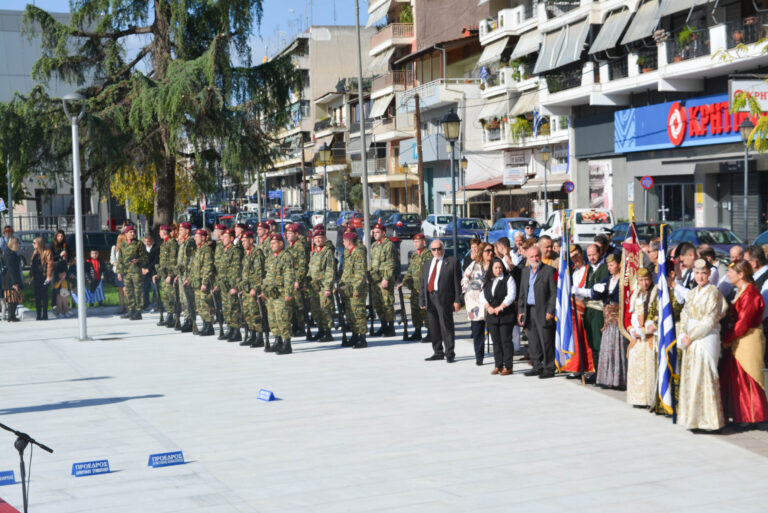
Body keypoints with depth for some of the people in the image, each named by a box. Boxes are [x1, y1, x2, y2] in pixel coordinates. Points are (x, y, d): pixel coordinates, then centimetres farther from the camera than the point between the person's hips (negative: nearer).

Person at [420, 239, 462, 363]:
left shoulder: (452, 262, 3)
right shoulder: (427, 266, 19)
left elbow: (457, 282, -2)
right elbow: (422, 285, 18)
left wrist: (457, 300, -9)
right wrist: (422, 301, 8)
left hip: (444, 298, -5)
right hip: (430, 299, 5)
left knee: (446, 327, -6)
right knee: (433, 328, 8)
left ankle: (450, 354, 0)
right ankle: (438, 353, 18)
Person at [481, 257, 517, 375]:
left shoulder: (508, 279, -1)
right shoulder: (487, 281, 14)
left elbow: (511, 295, -10)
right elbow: (482, 296, 10)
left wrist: (500, 308, -15)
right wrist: (488, 307, -7)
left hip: (506, 315, -5)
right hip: (491, 316, 5)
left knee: (506, 341, -5)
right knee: (496, 341, 8)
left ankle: (508, 367, -2)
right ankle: (498, 366, 14)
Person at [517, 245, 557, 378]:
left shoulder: (549, 270, -5)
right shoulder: (525, 271, 15)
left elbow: (554, 293, -8)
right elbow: (522, 293, 18)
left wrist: (550, 311, -14)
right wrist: (520, 311, 11)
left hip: (543, 312, -6)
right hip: (529, 311, 6)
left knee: (546, 341, -4)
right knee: (533, 342, 10)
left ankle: (549, 369, 2)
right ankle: (537, 367, 20)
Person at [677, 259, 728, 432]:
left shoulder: (713, 292, -8)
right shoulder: (692, 293, 14)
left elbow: (710, 321, -14)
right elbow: (684, 315, 13)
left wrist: (691, 336, -12)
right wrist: (682, 335, -3)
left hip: (707, 338, -7)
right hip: (691, 340, 7)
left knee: (705, 377, -7)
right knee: (690, 378, 7)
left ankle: (707, 418, -1)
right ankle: (692, 418, 13)